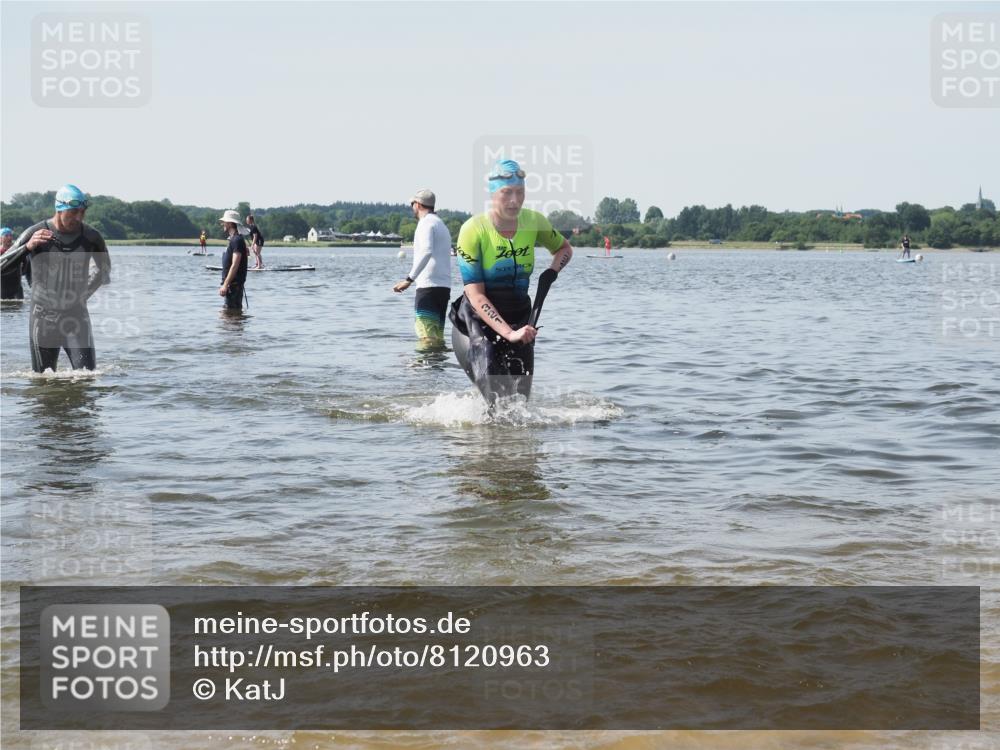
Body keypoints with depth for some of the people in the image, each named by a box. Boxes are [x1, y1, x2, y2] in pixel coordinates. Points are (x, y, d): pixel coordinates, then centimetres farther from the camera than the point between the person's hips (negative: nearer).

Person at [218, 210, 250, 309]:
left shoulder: (237, 240, -16)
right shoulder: (233, 239, 16)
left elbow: (235, 265, -22)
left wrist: (225, 285, -25)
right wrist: (225, 283, 21)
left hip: (234, 283, -10)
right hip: (232, 283, 10)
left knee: (232, 310, -10)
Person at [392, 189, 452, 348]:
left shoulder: (426, 223, -6)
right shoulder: (441, 224, 25)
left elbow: (426, 251, -23)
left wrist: (409, 279, -26)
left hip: (429, 285, -10)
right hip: (444, 286, 10)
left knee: (427, 337, -15)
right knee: (438, 337, 11)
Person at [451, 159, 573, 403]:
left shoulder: (534, 222, -3)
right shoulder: (474, 230, -17)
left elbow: (564, 248, 19)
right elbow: (476, 295, -19)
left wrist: (551, 273, -4)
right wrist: (509, 333, -29)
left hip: (519, 320, 5)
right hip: (477, 322, -4)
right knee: (497, 397, -23)